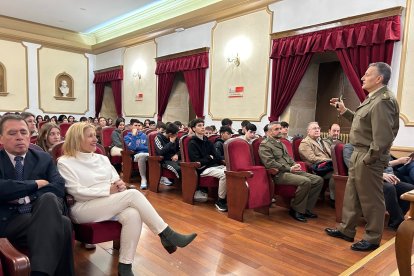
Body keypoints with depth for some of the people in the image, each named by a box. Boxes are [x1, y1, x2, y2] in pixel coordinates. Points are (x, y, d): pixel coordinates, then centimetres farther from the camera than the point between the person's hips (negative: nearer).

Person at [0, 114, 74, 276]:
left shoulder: (43, 158, 16)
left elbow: (58, 187, 1)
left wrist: (20, 196, -9)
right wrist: (37, 183, -6)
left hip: (41, 213, 3)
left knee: (49, 198, -35)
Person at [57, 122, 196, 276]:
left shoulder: (102, 158, 18)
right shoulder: (65, 162, 1)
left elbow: (116, 180, 14)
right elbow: (77, 192, -10)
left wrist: (120, 185, -12)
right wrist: (108, 189, -16)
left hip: (109, 205, 5)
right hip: (82, 209, -5)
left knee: (133, 215, -31)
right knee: (133, 194, -27)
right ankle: (167, 235, -21)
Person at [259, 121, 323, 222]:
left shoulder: (281, 143, 26)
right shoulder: (265, 145, -4)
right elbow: (270, 163, -15)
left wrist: (295, 165, 6)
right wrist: (289, 169, -14)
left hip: (290, 171, 9)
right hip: (279, 174, -9)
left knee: (318, 180, -5)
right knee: (305, 181, -30)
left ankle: (306, 209, 1)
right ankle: (296, 210, -11)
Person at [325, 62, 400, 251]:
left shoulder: (383, 100, -18)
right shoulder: (372, 98, 15)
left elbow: (382, 136, -24)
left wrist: (369, 158, -20)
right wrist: (344, 111, 16)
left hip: (368, 158, -10)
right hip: (358, 154, 10)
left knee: (371, 200, 3)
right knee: (352, 195, 17)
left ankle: (372, 239, 19)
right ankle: (346, 230, 30)